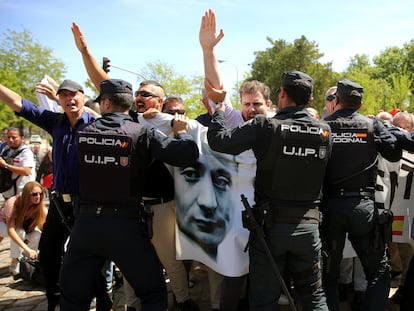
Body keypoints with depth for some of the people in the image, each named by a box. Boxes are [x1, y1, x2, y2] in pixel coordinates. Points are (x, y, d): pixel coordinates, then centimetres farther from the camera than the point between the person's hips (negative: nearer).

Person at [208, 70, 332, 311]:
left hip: (271, 225, -3)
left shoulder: (265, 127, -13)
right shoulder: (325, 132, -2)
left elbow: (218, 141, -9)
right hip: (309, 225, 3)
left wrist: (218, 113, 10)